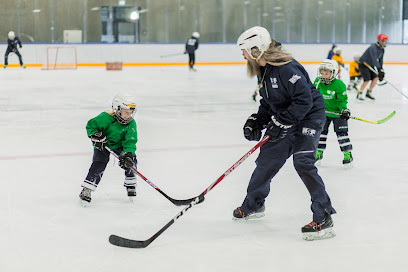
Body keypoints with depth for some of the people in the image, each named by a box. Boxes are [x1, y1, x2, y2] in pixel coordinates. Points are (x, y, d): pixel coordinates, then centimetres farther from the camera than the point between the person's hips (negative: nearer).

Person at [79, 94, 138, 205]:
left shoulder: (131, 123, -17)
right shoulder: (106, 118, -27)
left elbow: (130, 141, -22)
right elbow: (91, 125, -16)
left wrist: (127, 154, -36)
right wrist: (95, 136, -31)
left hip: (120, 145, 4)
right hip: (103, 145, -3)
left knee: (131, 161, -14)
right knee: (99, 165, -21)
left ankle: (130, 185, 11)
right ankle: (86, 190, -13)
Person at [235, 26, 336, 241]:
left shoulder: (286, 68, -26)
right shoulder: (263, 70, 5)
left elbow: (304, 100, -29)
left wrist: (280, 122, -27)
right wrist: (256, 122, 2)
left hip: (309, 117, -10)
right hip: (284, 122, 10)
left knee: (303, 162, -23)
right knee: (267, 160, 14)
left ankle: (323, 219, -18)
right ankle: (253, 205, 36)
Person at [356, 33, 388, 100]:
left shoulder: (382, 50, 4)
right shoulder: (373, 47, -27)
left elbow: (380, 60, 11)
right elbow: (374, 59, -38)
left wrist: (381, 70, 3)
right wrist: (378, 68, -45)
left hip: (370, 66, 9)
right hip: (363, 64, -9)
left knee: (376, 78, -4)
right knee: (367, 80, -17)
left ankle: (369, 93, 12)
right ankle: (359, 94, -1)